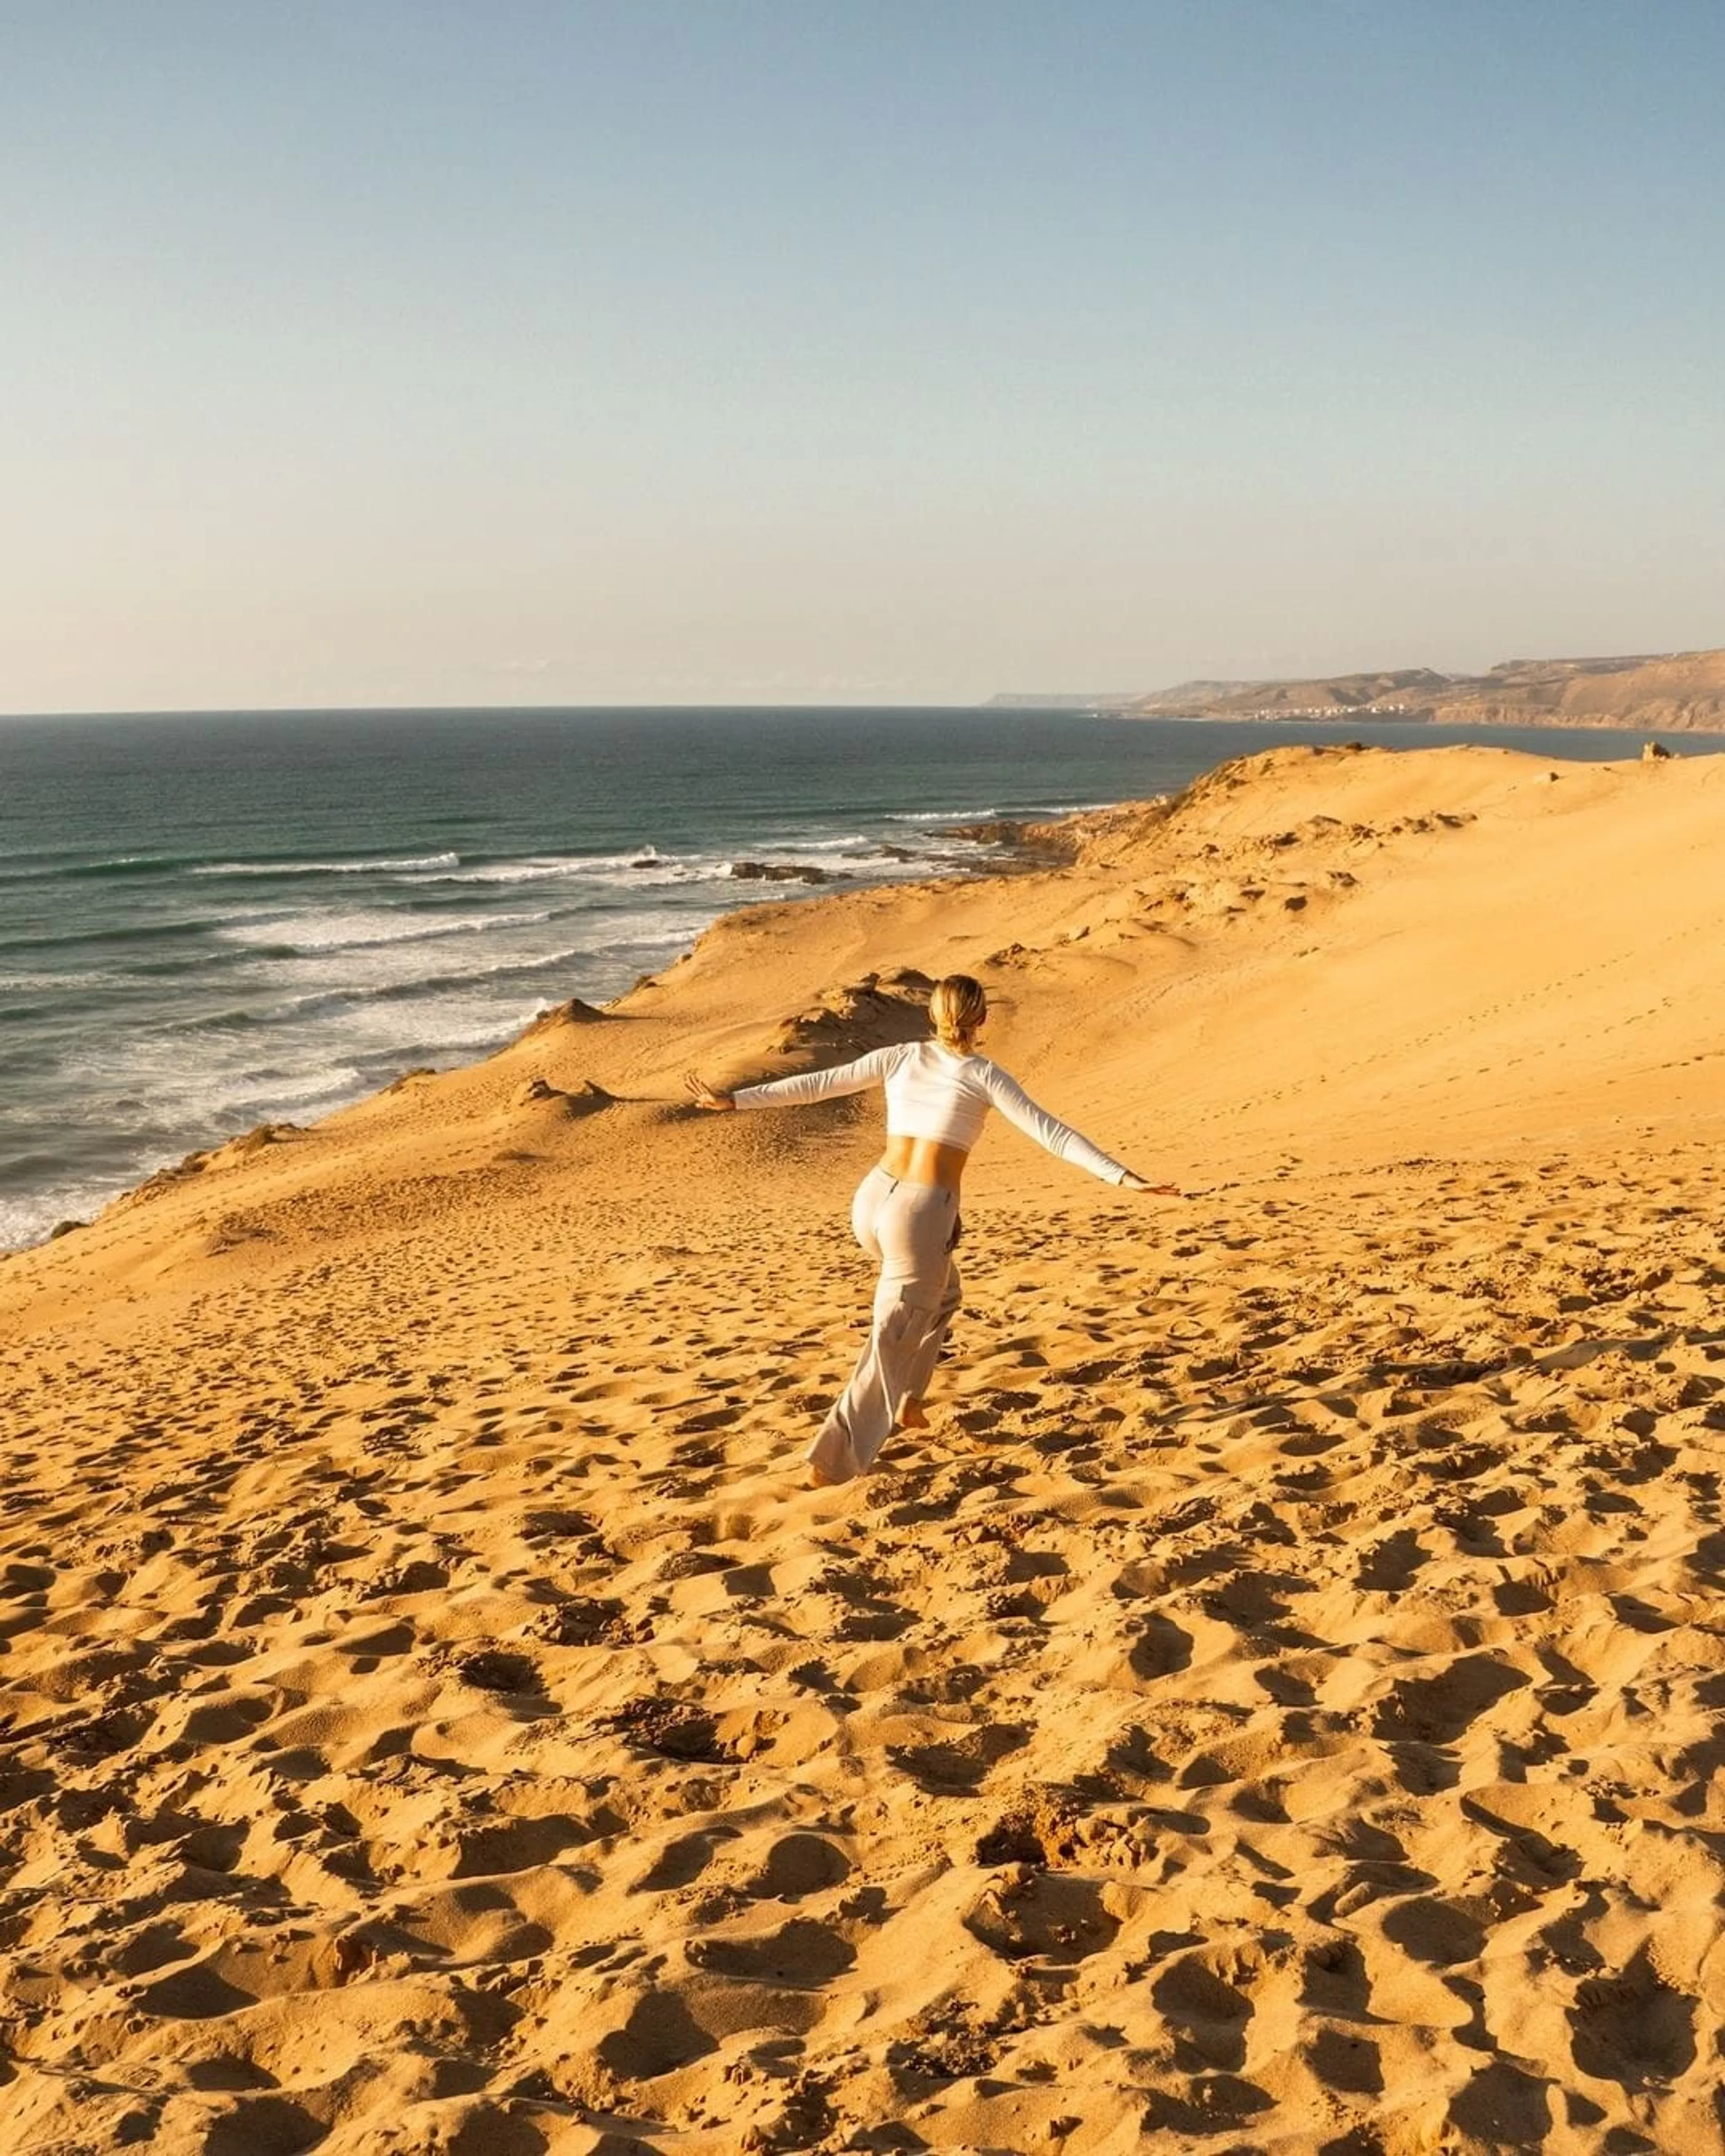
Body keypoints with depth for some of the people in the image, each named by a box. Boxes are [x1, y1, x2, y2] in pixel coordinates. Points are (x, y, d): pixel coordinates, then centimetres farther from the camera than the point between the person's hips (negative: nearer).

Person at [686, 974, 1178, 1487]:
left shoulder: (900, 1057, 9)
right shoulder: (984, 1075, -1)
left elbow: (816, 1084, 10)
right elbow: (1050, 1132, -9)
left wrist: (734, 1100, 16)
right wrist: (1124, 1177, -11)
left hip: (871, 1202, 5)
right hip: (923, 1217, -5)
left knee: (941, 1295, 33)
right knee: (892, 1345, 6)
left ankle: (906, 1400, 30)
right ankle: (832, 1461, 1)